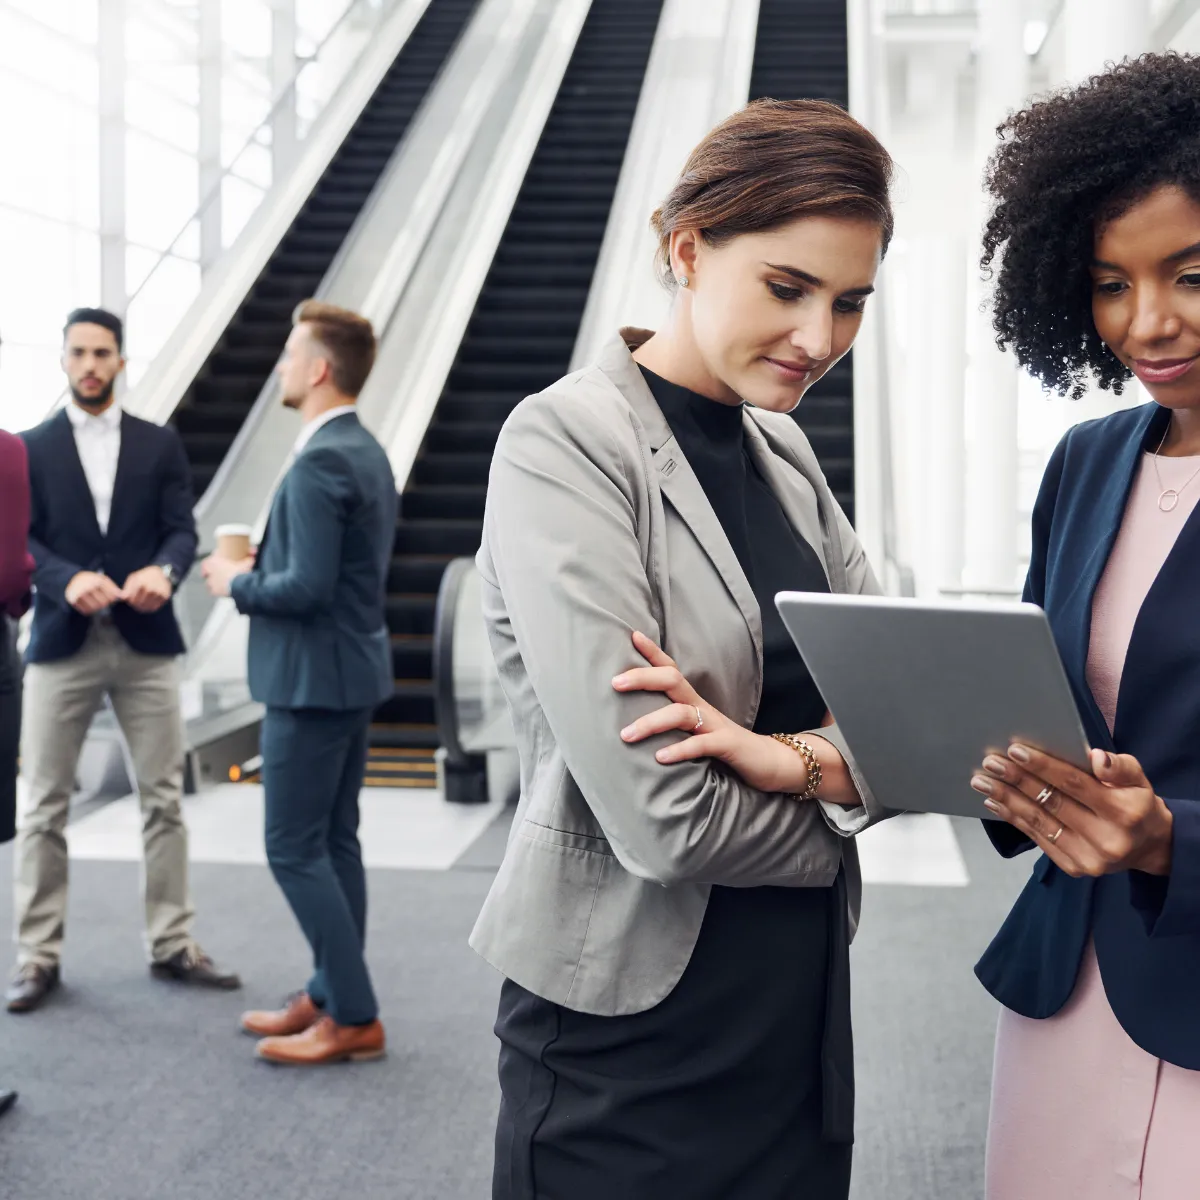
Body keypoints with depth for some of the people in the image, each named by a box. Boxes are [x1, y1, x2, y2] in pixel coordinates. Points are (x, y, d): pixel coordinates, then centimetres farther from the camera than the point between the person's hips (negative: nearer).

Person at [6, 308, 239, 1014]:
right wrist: (68, 580, -21)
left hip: (146, 640, 1)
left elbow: (183, 530, 1)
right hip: (62, 641, -1)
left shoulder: (160, 445, 9)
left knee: (164, 798, 5)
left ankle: (172, 946, 16)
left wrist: (163, 571, -21)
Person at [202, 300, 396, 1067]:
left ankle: (355, 1017, 3)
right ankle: (331, 997, 22)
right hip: (352, 667, 10)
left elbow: (308, 586, -25)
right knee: (333, 842, 14)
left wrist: (238, 582, -9)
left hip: (314, 677, -10)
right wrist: (265, 564, 12)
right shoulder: (366, 452, 11)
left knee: (294, 848, -3)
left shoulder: (319, 462, -20)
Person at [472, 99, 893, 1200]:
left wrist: (796, 757, -19)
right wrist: (836, 808, -5)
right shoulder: (564, 444, -16)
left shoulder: (783, 450, 7)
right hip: (632, 1033, -6)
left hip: (801, 1005, 7)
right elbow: (660, 820, -23)